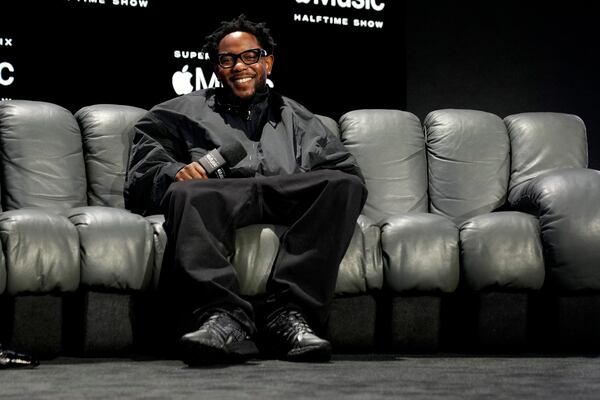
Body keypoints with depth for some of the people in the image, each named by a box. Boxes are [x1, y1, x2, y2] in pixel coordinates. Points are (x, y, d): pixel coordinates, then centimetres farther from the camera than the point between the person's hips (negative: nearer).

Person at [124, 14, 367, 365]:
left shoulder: (298, 119, 34)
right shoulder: (188, 110, 33)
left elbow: (346, 170, 20)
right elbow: (147, 153, 18)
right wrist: (174, 171, -6)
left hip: (288, 199, 2)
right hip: (219, 197, -1)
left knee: (345, 185, -30)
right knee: (186, 195, -37)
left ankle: (290, 312, -39)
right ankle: (223, 317, -54)